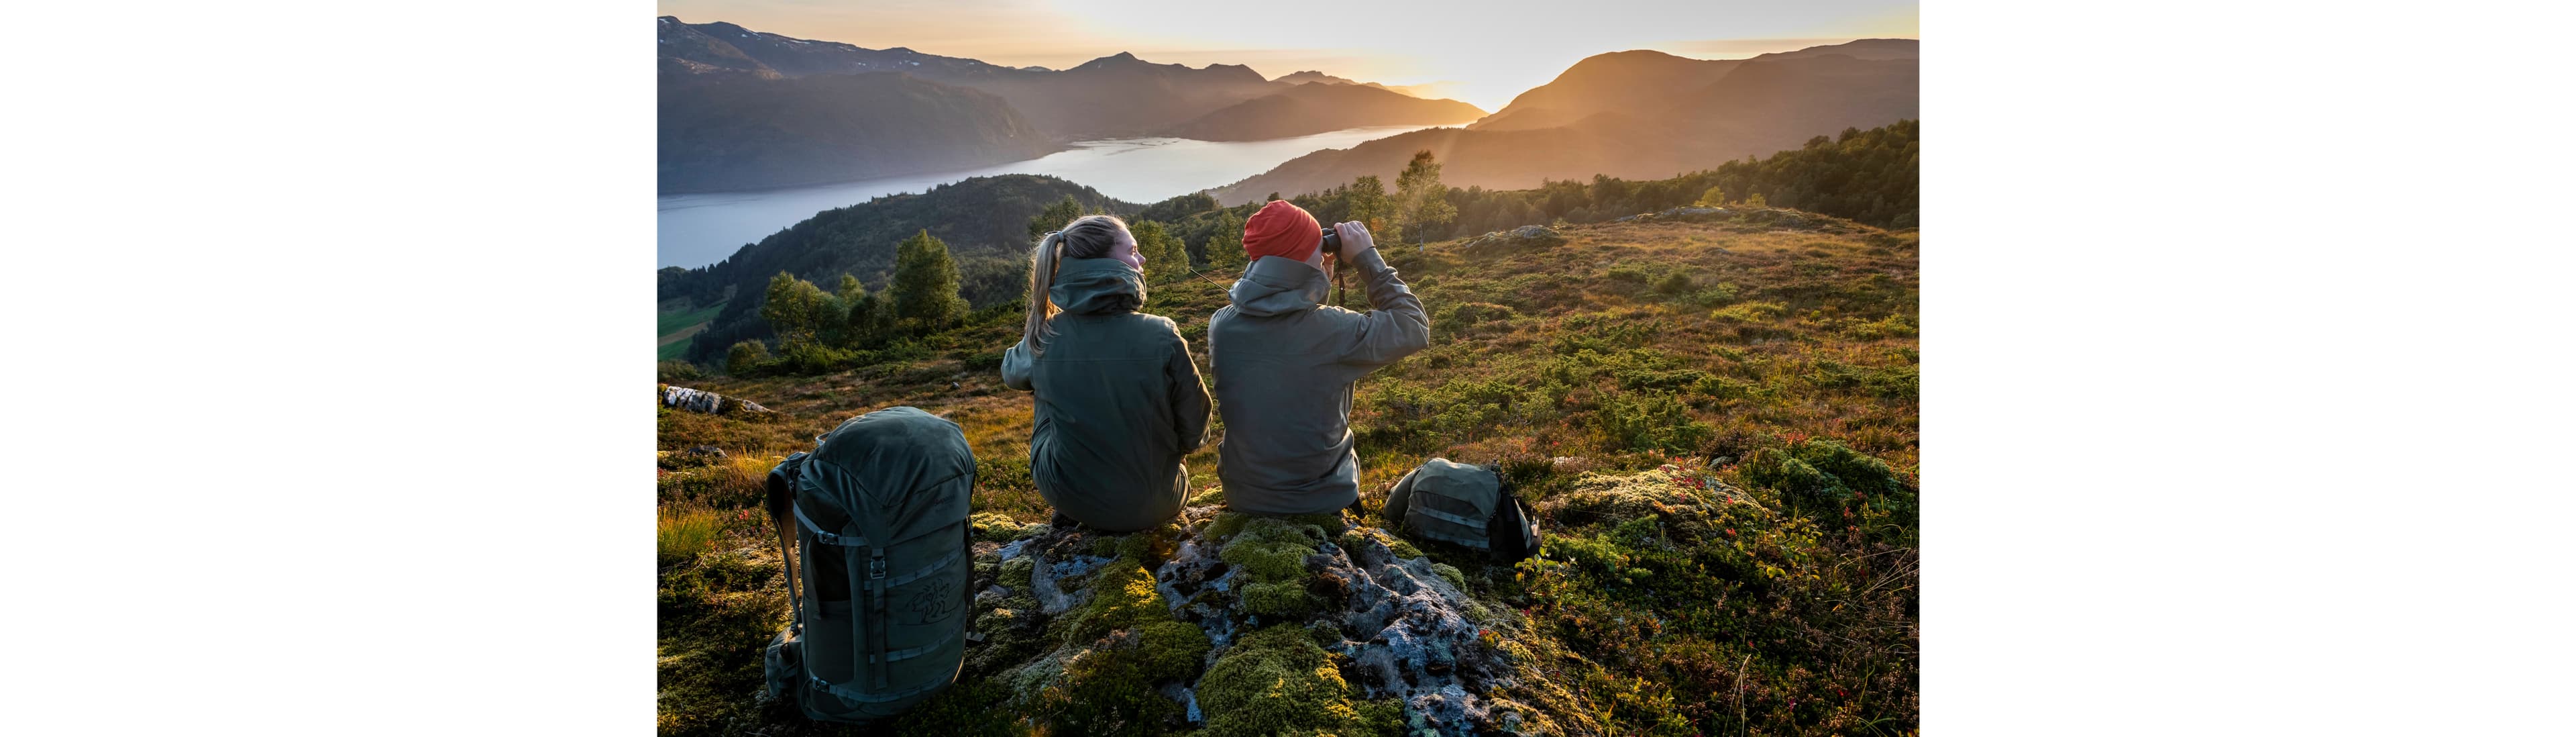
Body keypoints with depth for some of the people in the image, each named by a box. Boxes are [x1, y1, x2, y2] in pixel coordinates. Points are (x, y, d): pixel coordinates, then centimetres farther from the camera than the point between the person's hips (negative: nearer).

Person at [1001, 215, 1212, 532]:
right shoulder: (1161, 336, -20)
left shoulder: (1044, 337, -13)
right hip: (1150, 506, -1)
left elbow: (1012, 372, 13)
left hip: (1067, 501, 1)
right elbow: (1194, 431, -9)